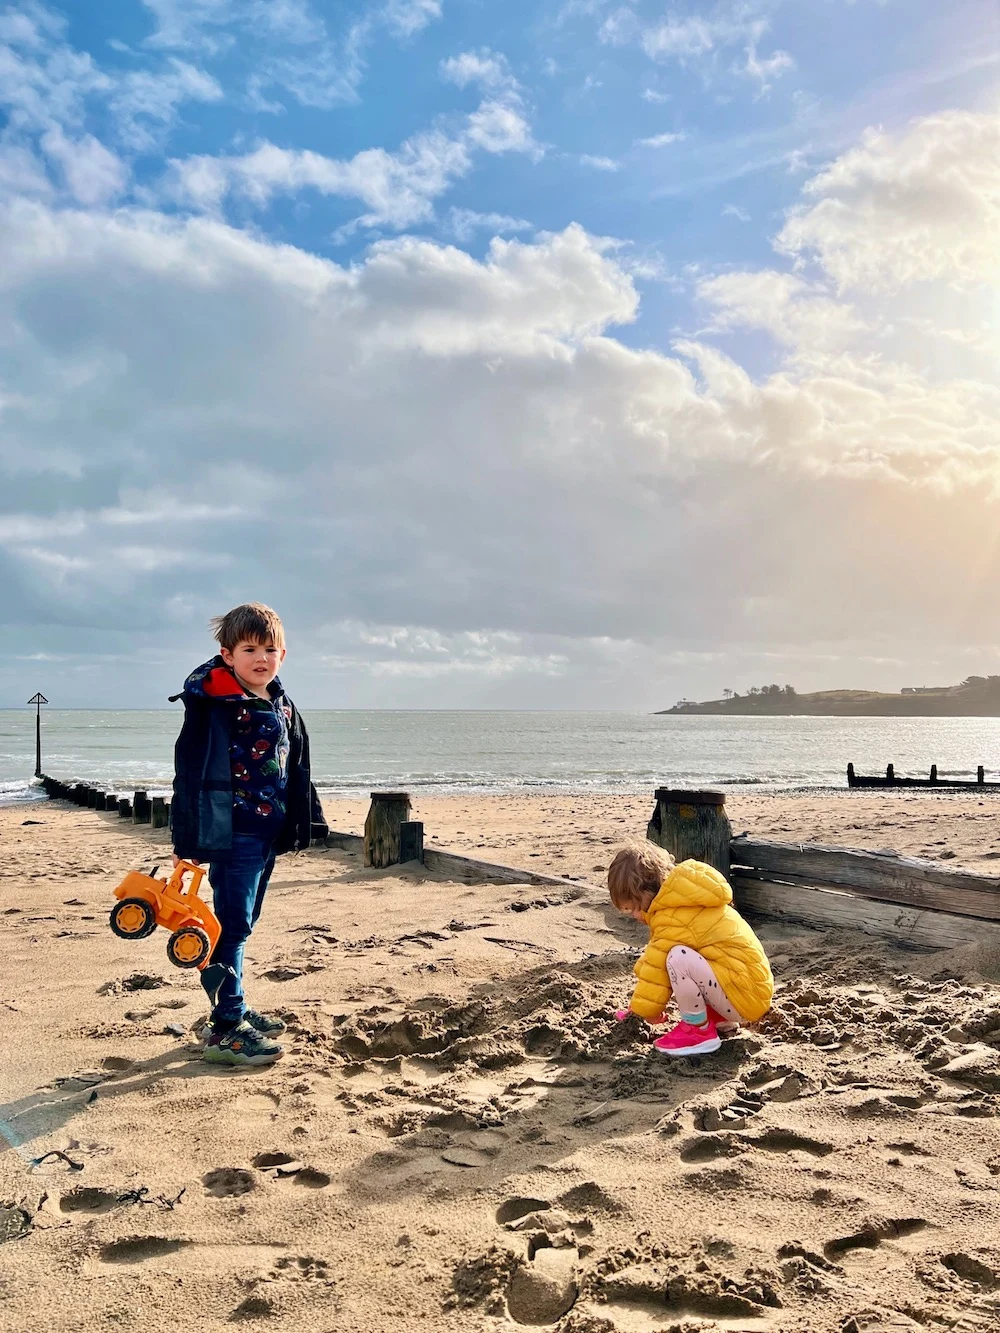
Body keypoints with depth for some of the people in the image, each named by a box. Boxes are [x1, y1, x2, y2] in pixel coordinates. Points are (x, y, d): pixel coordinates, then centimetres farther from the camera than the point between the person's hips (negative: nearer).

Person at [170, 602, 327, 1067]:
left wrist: (304, 821, 18)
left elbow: (297, 772, 20)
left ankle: (234, 1011, 28)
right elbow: (189, 772, -14)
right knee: (232, 926, -6)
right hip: (230, 831, -8)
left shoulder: (283, 708, 12)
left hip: (268, 832, 8)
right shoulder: (212, 705, -12)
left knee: (241, 925, 17)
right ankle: (225, 1030, 0)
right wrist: (185, 840, -16)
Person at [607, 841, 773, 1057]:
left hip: (745, 996, -11)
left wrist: (646, 1010, 2)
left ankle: (699, 1030, -8)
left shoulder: (673, 918, -20)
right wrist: (639, 1003, 22)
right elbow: (655, 955, 21)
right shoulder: (680, 904, 12)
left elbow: (657, 966, -13)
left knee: (678, 958, -29)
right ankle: (715, 1014, 12)